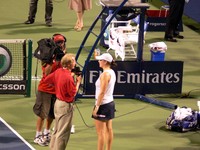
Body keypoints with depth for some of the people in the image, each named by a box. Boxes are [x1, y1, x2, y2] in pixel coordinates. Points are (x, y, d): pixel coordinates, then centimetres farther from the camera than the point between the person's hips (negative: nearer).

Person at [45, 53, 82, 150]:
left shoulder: (58, 71, -1)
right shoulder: (68, 77, -24)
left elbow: (47, 79, 11)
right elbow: (73, 93, -18)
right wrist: (78, 82, -8)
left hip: (58, 102, 9)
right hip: (66, 106, -9)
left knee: (57, 129, 19)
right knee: (63, 132, 1)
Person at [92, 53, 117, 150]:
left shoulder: (105, 74, -19)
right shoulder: (112, 72, 9)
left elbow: (102, 92, -21)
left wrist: (97, 107, -19)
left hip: (103, 104, -9)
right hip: (110, 103, 9)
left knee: (100, 132, -5)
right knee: (108, 129, 13)